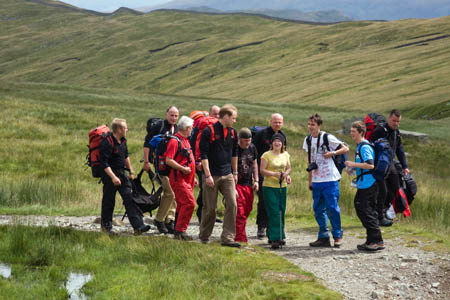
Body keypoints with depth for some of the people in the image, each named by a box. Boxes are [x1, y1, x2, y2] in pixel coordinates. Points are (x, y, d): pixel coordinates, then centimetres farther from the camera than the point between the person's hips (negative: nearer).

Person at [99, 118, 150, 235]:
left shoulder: (123, 141, 8)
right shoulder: (107, 143, -19)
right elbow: (104, 163, -23)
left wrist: (131, 171, 26)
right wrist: (113, 177, -28)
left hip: (122, 173, 7)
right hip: (110, 174, -7)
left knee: (130, 199, -2)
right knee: (108, 201, 5)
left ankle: (138, 226, -8)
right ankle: (106, 226, 23)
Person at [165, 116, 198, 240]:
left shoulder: (185, 141, 20)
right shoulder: (175, 141, -10)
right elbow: (168, 160, -18)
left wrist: (193, 178, 27)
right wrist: (183, 169, -21)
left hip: (187, 179, 10)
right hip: (179, 179, -10)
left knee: (183, 204, 10)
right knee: (189, 203, -17)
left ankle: (179, 231, 15)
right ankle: (180, 230, -13)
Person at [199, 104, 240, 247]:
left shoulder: (232, 133, 9)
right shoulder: (209, 131, -10)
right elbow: (203, 154, -12)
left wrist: (235, 173, 21)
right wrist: (208, 175, -16)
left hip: (227, 175, 5)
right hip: (212, 176, -5)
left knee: (232, 204, -8)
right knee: (210, 207, 3)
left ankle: (228, 237, -7)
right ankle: (204, 236, 22)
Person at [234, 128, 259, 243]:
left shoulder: (252, 148, 6)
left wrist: (256, 180, 10)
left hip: (249, 184, 6)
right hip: (237, 183, -6)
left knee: (247, 210, 9)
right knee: (239, 212, -11)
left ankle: (238, 235, 22)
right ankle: (240, 238, -10)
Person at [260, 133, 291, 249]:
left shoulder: (285, 155, 10)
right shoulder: (266, 155, -5)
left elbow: (288, 168, 16)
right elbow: (262, 170, -9)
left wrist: (286, 174, -6)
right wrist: (274, 174, -22)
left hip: (282, 187, 5)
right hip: (269, 187, -5)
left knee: (281, 212, 9)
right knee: (274, 213, -11)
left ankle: (280, 237, 21)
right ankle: (275, 239, -12)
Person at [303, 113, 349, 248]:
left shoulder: (328, 138, -8)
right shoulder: (308, 140, 10)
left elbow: (345, 149, -3)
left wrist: (332, 153, -19)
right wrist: (309, 179, 15)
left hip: (330, 180, -6)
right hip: (316, 180, 6)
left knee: (332, 208, -6)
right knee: (318, 209, 5)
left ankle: (337, 236, 5)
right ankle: (324, 237, 13)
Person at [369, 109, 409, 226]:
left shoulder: (396, 133, 10)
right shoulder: (380, 131, -15)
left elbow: (400, 150, 18)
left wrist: (405, 167, 14)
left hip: (391, 164, 8)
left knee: (395, 189, 7)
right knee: (382, 191, -7)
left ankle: (385, 211, 24)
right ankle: (380, 217, 1)